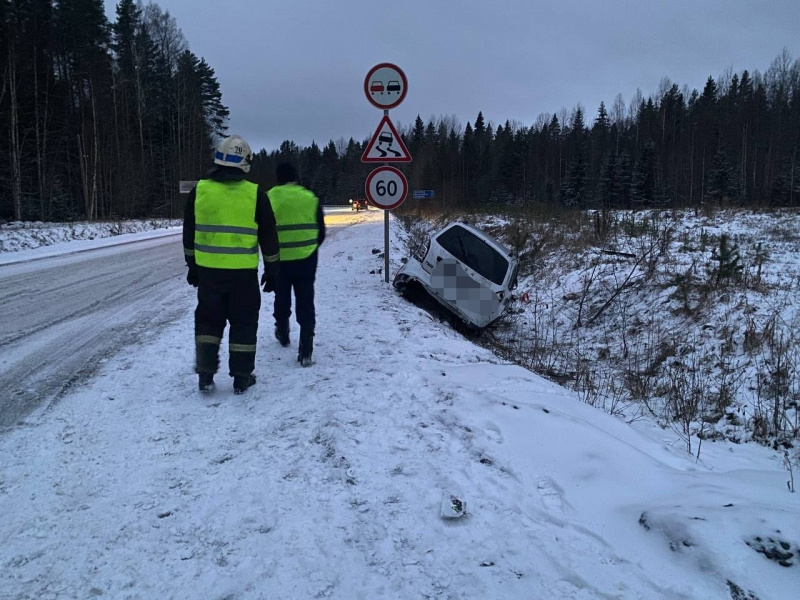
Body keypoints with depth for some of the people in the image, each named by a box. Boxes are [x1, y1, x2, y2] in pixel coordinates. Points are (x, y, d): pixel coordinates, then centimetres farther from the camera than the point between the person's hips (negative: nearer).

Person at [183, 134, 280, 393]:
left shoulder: (199, 190, 1)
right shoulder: (255, 194, -5)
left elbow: (189, 233, 8)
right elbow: (268, 236, -1)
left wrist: (192, 265, 19)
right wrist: (272, 270, 8)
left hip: (208, 270, 2)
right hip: (243, 273, -2)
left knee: (208, 321, 14)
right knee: (243, 323, 9)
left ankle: (205, 375, 14)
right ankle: (241, 377, 14)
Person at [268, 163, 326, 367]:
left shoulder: (270, 198, -5)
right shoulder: (310, 198, 0)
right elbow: (321, 232, 5)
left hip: (280, 260, 0)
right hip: (306, 260, 0)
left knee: (282, 300, 22)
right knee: (306, 304, 2)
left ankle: (283, 334, 42)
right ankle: (306, 350, -5)